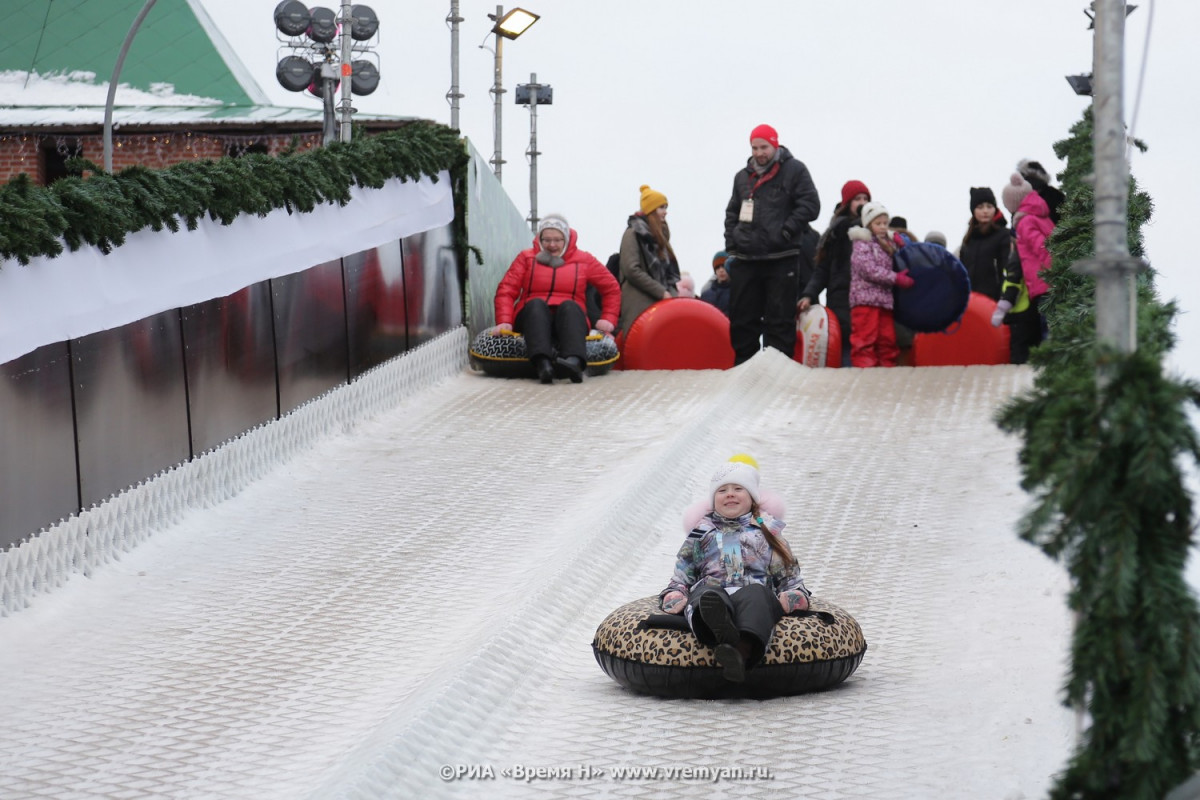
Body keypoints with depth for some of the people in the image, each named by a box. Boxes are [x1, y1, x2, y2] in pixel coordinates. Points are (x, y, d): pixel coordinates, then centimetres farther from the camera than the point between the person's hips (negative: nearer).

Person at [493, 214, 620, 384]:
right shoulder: (526, 258, 14)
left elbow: (611, 288, 18)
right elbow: (506, 291, 5)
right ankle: (542, 363, -59)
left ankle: (575, 362, -62)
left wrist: (608, 319, 3)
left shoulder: (584, 260, 14)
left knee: (569, 306, -33)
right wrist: (504, 321, -12)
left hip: (568, 319, 0)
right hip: (532, 319, 0)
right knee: (536, 304, -33)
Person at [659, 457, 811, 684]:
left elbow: (790, 576, 25)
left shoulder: (767, 530, 32)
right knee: (708, 596, -41)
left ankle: (743, 650, -75)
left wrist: (790, 598, 1)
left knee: (755, 596, -41)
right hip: (711, 590, 0)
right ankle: (720, 628, -81)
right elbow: (681, 576, 29)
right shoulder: (702, 532, 34)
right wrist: (674, 597, 4)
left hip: (755, 590, 0)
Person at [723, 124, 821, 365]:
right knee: (741, 318, 7)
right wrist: (731, 243, 10)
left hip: (782, 260, -5)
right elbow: (732, 213, 24)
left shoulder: (794, 170, 0)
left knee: (779, 319, -4)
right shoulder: (743, 177, 18)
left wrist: (786, 232, -13)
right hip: (746, 260, 5)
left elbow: (810, 205, -6)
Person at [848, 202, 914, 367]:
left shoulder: (888, 244, 21)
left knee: (888, 341, 7)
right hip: (865, 300, -8)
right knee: (865, 340, -11)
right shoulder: (862, 244, -2)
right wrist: (896, 278, -15)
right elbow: (869, 270, -13)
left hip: (885, 300, 8)